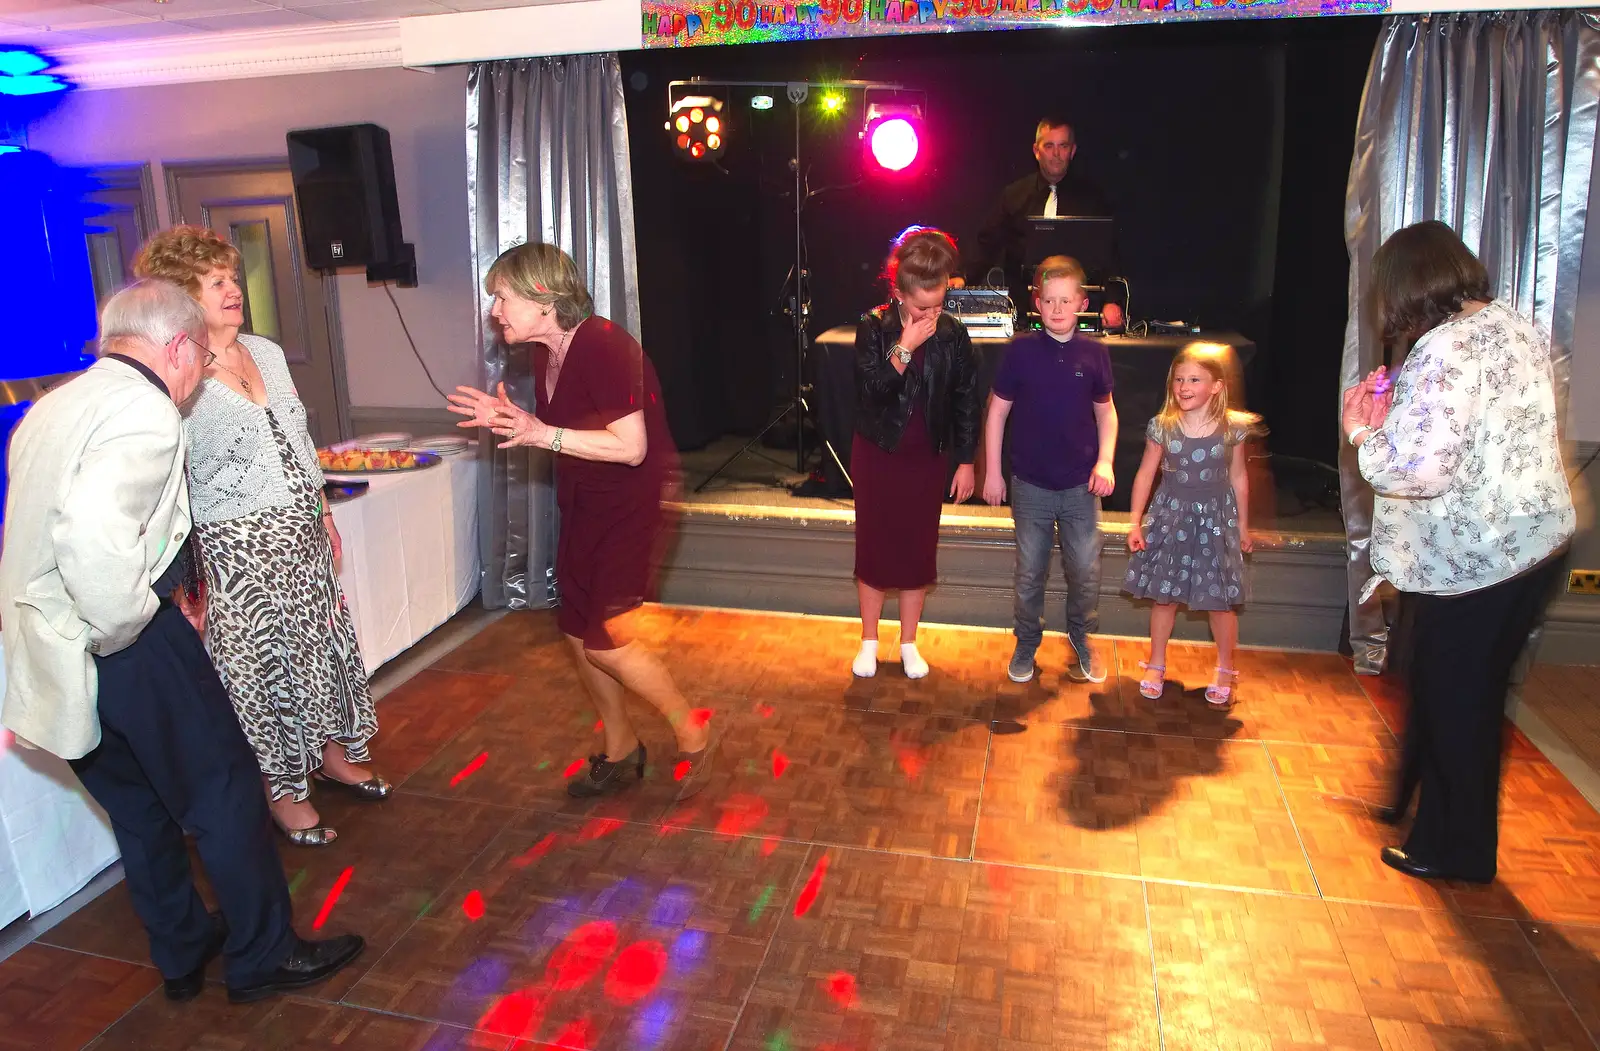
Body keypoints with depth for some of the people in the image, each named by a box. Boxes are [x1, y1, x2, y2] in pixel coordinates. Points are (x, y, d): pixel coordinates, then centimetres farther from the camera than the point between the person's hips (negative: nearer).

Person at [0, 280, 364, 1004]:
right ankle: (262, 956, 21)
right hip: (118, 647, -9)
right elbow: (94, 532, -34)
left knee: (139, 807, 21)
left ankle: (181, 954, 37)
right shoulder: (145, 410, -18)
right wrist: (126, 625, -21)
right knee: (223, 792, 7)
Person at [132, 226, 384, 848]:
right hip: (237, 547, -7)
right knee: (263, 663, 6)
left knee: (322, 644, 16)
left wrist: (323, 512, 17)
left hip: (301, 532, 7)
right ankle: (283, 791, 23)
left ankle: (332, 754, 36)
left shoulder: (267, 352, 7)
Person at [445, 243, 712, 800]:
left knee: (606, 640, -10)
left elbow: (630, 446, -26)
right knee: (577, 632, 12)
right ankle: (620, 751, 31)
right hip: (583, 504, 9)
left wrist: (542, 434, -27)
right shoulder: (545, 353, 5)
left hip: (633, 504, -9)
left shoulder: (606, 346, -22)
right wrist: (508, 419, 0)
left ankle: (692, 735, 12)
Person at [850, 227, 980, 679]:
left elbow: (966, 400, 1)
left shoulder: (952, 334, -6)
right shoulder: (874, 328, -11)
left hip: (928, 457, 1)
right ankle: (869, 641, 25)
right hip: (878, 455, -1)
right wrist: (905, 349, -27)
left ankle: (908, 643, 26)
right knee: (874, 545, 8)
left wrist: (966, 460, 2)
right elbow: (871, 392, -20)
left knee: (918, 548, 9)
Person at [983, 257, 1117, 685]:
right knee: (1030, 573, 10)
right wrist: (992, 471, -1)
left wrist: (1105, 461, -5)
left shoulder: (1094, 353, -2)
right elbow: (997, 410, 0)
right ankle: (1027, 642, 29)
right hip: (1031, 484, -1)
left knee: (1085, 572, 7)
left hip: (1081, 485, 1)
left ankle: (1080, 638, 32)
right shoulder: (1020, 350, -6)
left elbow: (1106, 411, 8)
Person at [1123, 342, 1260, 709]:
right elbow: (1146, 474, -1)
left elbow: (1238, 477, 2)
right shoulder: (1162, 426, -9)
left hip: (1216, 518, 0)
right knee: (1164, 595, 10)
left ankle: (1226, 672, 26)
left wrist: (1243, 525, 8)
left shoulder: (1233, 427, -9)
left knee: (1222, 599, 6)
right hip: (1171, 515, 1)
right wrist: (1135, 522, 0)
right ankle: (1156, 665, 28)